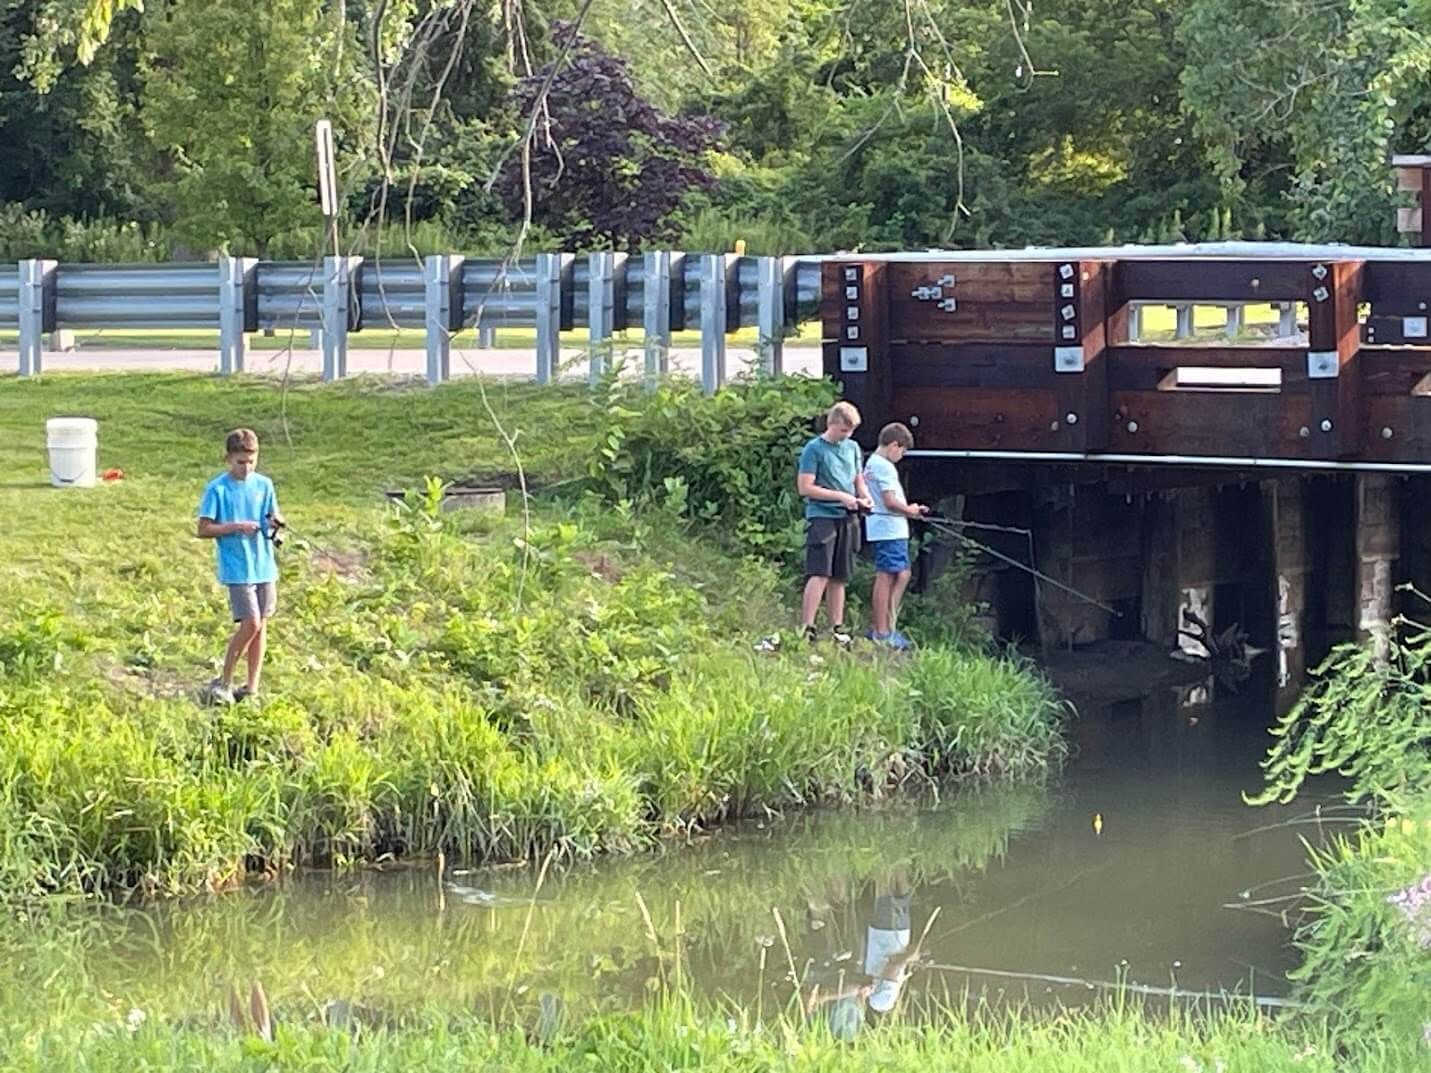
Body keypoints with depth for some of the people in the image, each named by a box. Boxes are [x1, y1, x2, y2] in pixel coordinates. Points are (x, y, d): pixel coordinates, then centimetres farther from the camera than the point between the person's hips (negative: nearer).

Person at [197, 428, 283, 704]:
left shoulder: (264, 485, 6)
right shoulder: (217, 489, -8)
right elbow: (204, 529, -8)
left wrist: (274, 523, -10)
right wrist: (235, 527, -19)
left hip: (264, 565, 5)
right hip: (237, 568, -5)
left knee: (261, 624, 7)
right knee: (250, 623, -13)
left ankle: (252, 688, 15)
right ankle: (223, 683, 1)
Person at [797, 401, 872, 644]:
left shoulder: (853, 448, 15)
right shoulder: (815, 449, -5)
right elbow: (805, 487, -10)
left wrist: (864, 496, 3)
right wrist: (841, 496, -13)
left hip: (847, 518, 6)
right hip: (822, 516, -6)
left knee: (839, 577, 9)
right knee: (819, 575, -15)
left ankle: (837, 627, 12)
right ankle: (806, 628, -16)